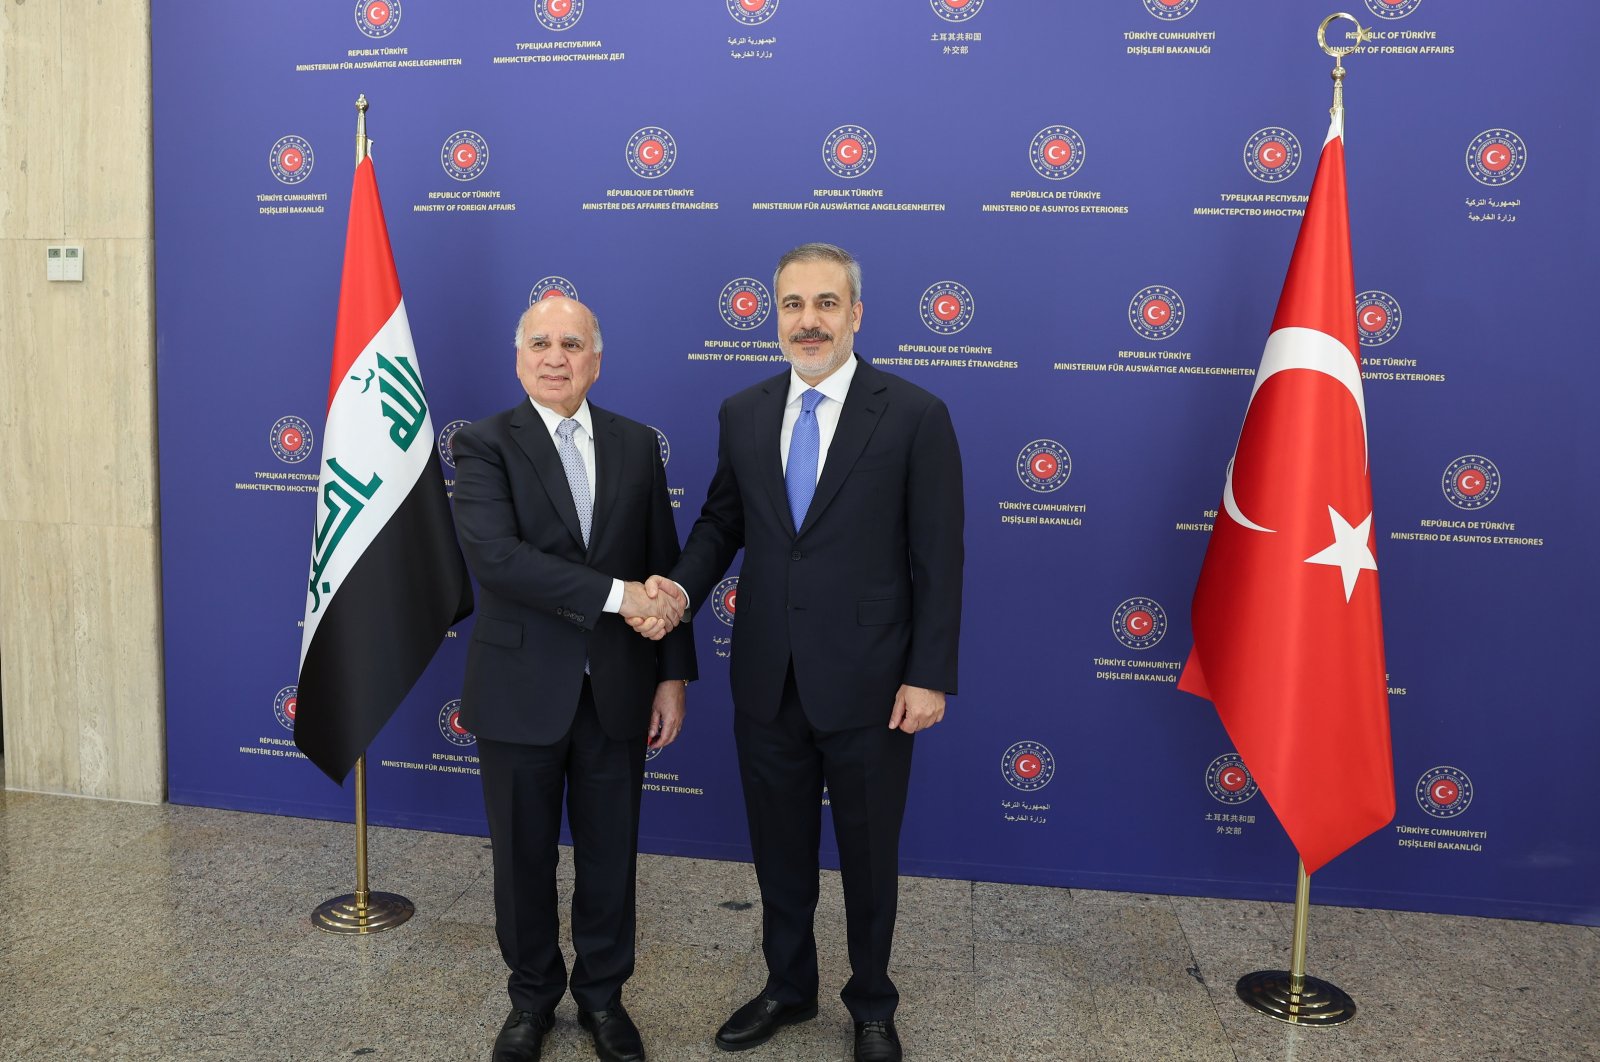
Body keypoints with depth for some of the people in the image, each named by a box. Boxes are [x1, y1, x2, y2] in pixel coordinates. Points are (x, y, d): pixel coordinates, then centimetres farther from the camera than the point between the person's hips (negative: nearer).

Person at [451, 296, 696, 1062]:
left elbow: (663, 568, 5)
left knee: (609, 854, 13)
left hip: (618, 688, 2)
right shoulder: (484, 445, -6)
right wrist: (614, 594, -24)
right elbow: (494, 556, -22)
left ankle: (603, 994, 35)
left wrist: (673, 675, 1)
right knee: (523, 856, 14)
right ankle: (532, 996, 36)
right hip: (522, 689, -2)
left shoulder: (636, 444, 4)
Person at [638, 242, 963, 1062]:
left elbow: (937, 559, -9)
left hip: (866, 685, -3)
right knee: (778, 850, 19)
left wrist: (930, 676, -11)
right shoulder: (742, 414, 4)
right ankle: (788, 987, 42)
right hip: (767, 681, 4)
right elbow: (721, 521, 11)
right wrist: (682, 586, -9)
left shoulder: (914, 416, -9)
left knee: (870, 857, 15)